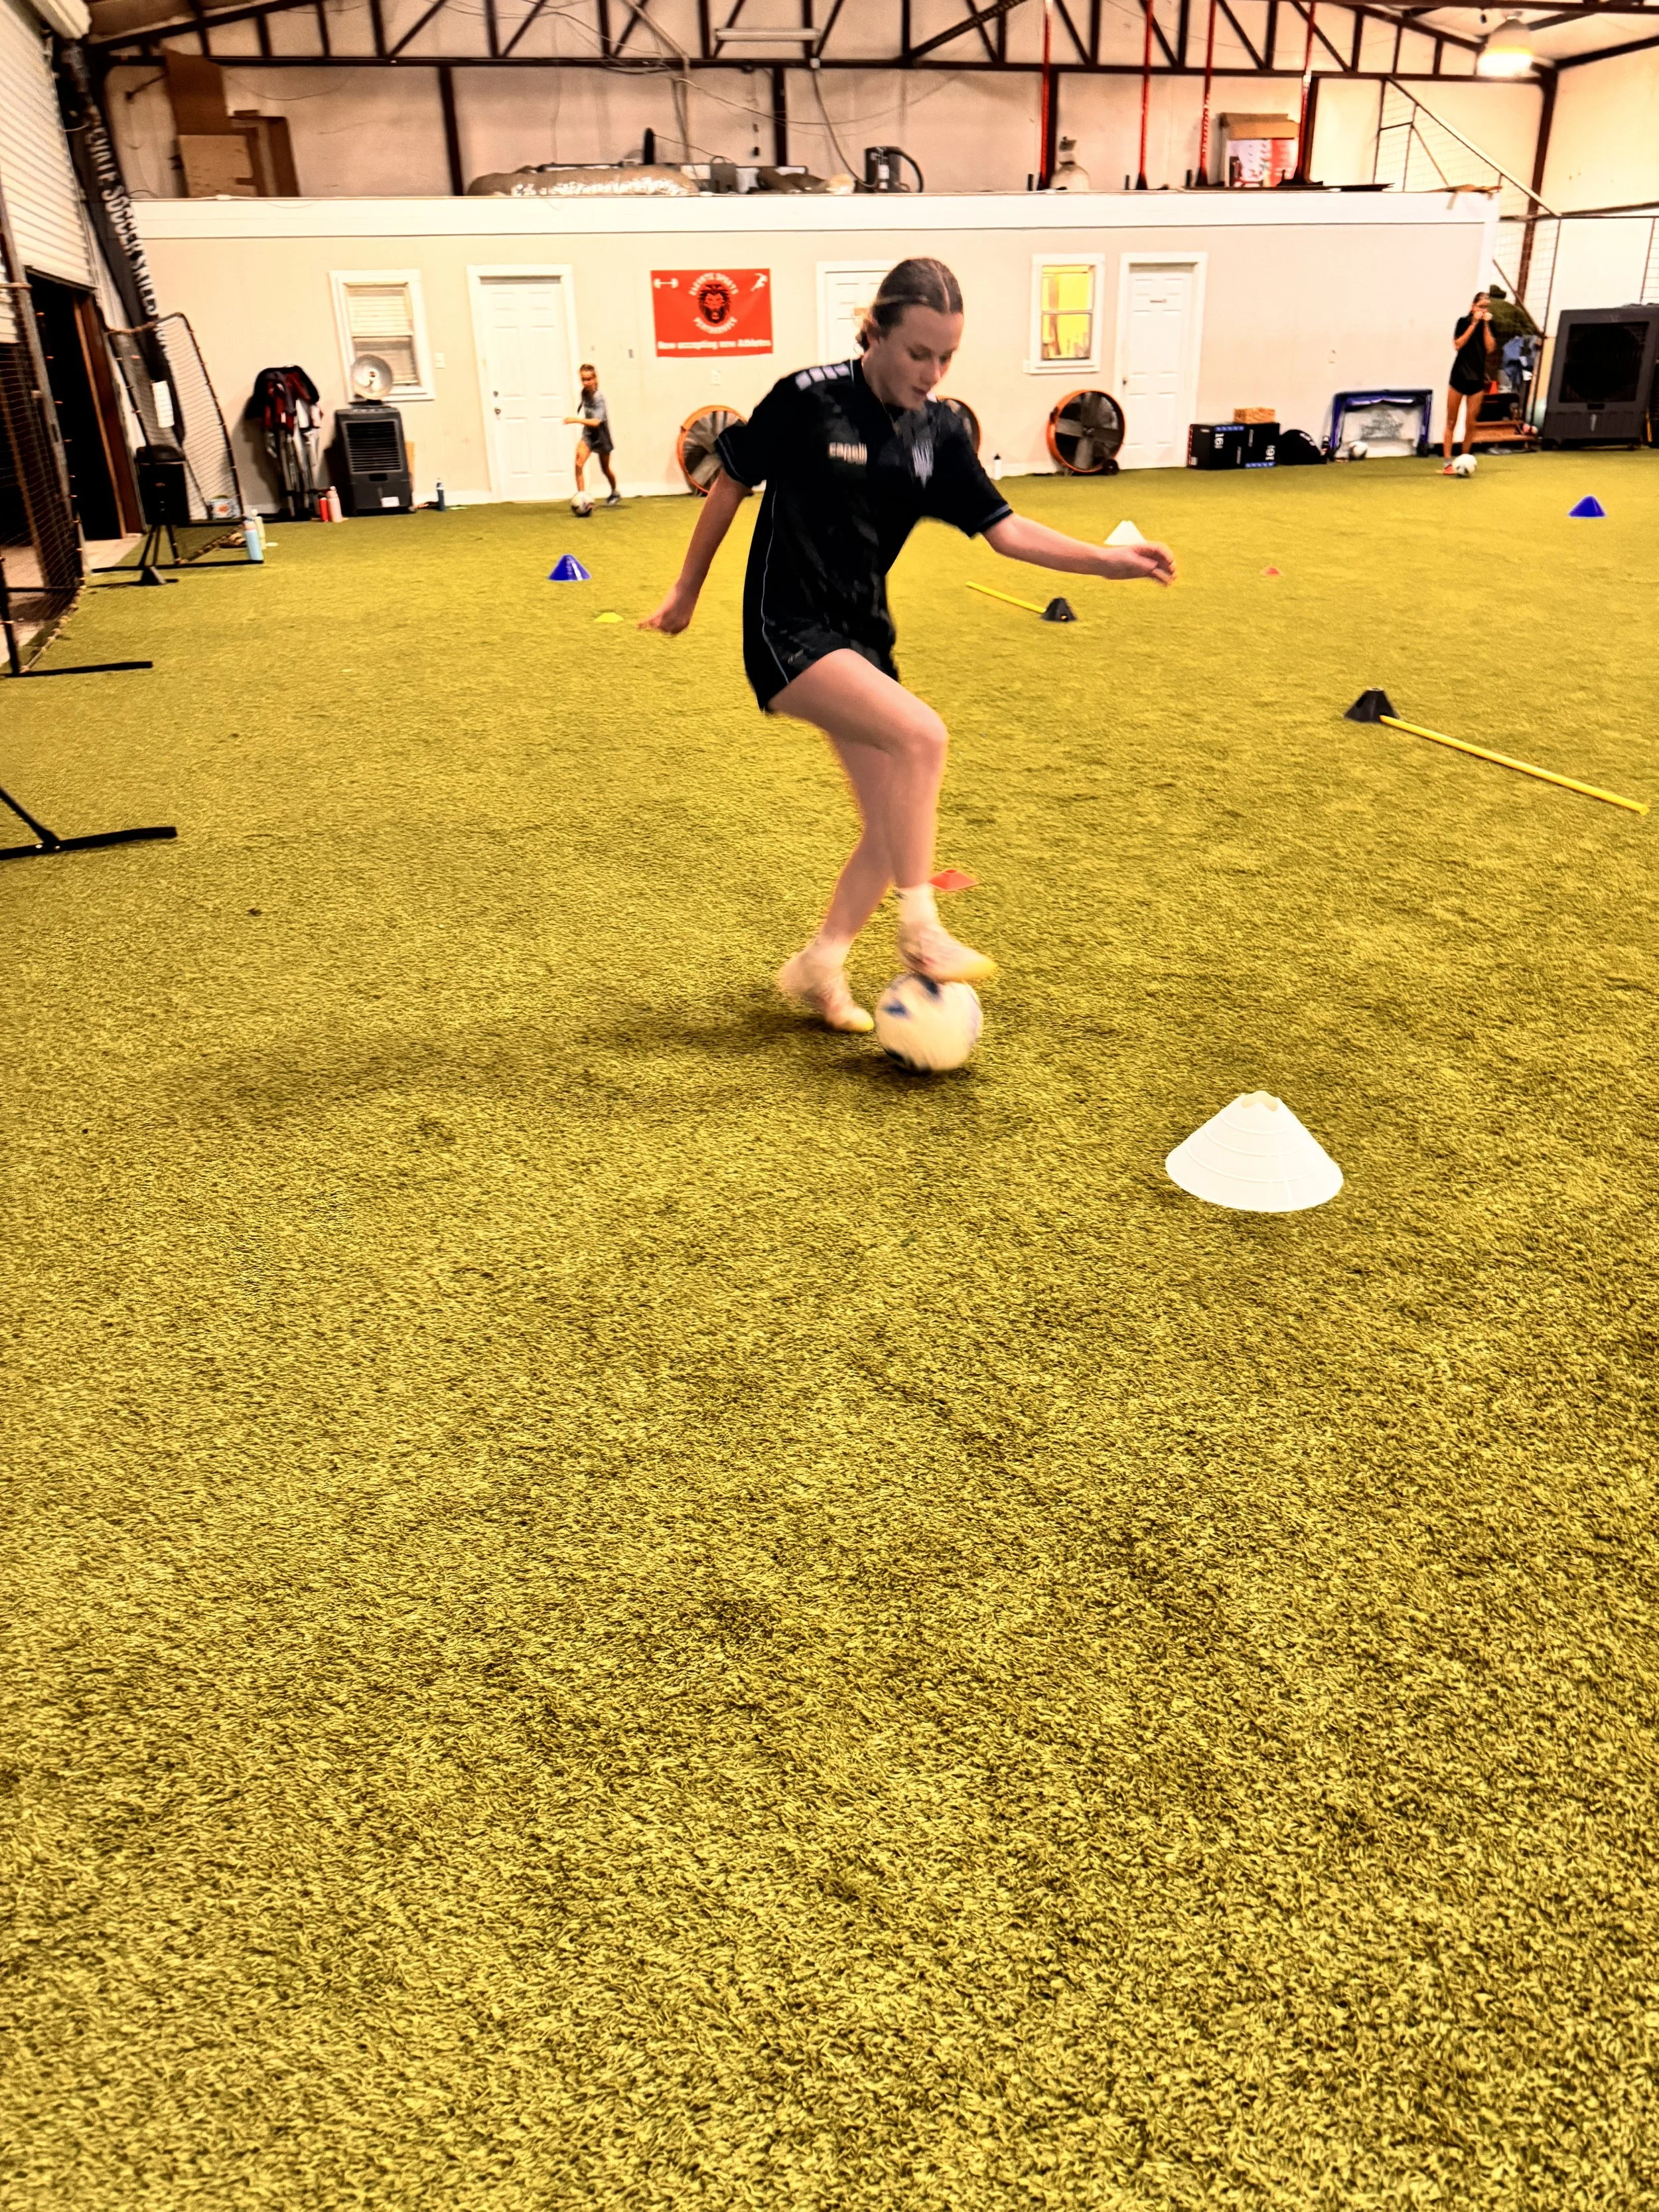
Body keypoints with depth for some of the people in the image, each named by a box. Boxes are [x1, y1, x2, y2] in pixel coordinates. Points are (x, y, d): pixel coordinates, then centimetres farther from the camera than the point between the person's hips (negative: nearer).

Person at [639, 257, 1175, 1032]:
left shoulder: (939, 430, 3)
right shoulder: (807, 399, -11)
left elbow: (1002, 528, 3)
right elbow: (730, 484, 0)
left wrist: (1107, 558, -7)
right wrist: (686, 592, 7)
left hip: (863, 634, 7)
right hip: (787, 631, -6)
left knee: (894, 830, 3)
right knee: (920, 734, -27)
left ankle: (818, 966, 20)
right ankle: (921, 930, -15)